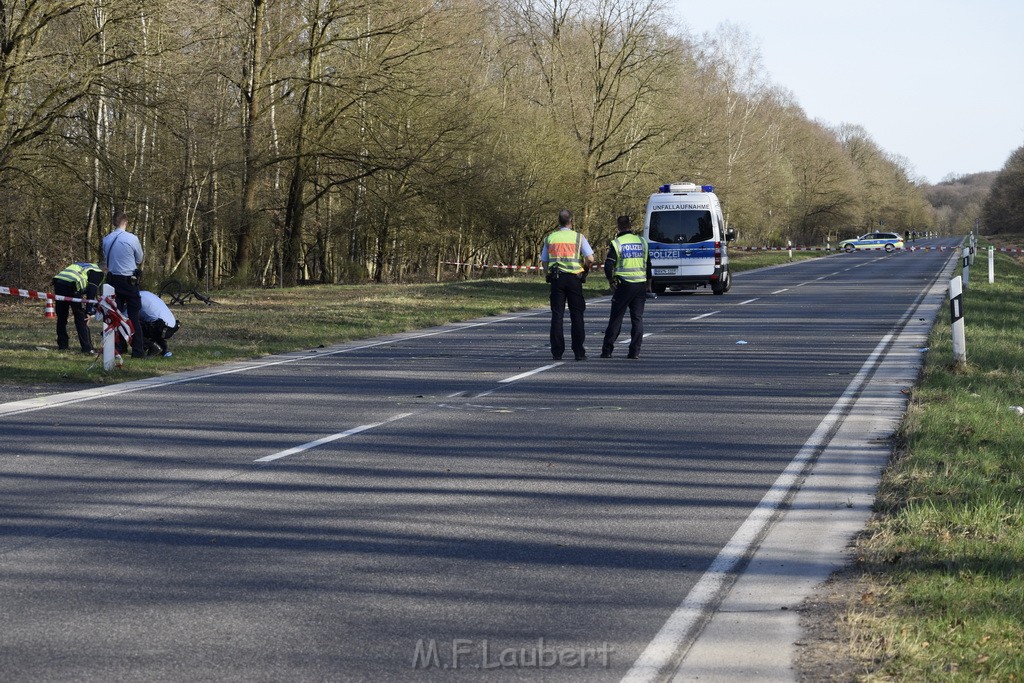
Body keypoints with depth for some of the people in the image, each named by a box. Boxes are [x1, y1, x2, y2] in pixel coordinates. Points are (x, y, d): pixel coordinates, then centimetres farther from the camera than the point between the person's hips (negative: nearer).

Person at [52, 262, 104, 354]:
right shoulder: (98, 272, 17)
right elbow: (92, 291, 2)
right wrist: (88, 311, -1)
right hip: (72, 285, -6)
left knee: (61, 317, 18)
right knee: (81, 318, 2)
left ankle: (62, 345, 22)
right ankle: (87, 348, 1)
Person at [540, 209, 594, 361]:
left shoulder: (550, 238, 8)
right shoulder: (578, 237, -1)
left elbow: (544, 262, 9)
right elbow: (590, 258, -8)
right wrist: (585, 268, 12)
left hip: (556, 279, 2)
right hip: (574, 278, -2)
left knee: (557, 315, 4)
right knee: (576, 315, 3)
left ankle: (557, 352, 1)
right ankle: (579, 352, 0)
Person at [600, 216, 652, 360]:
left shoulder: (616, 243, -5)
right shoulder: (642, 242, 8)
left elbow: (608, 266, -11)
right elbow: (648, 265, 12)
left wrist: (611, 282, 3)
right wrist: (648, 284, 20)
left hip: (624, 285, -3)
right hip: (641, 284, 3)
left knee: (616, 318, 3)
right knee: (637, 318, 7)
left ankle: (607, 351, 4)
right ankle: (635, 351, 2)